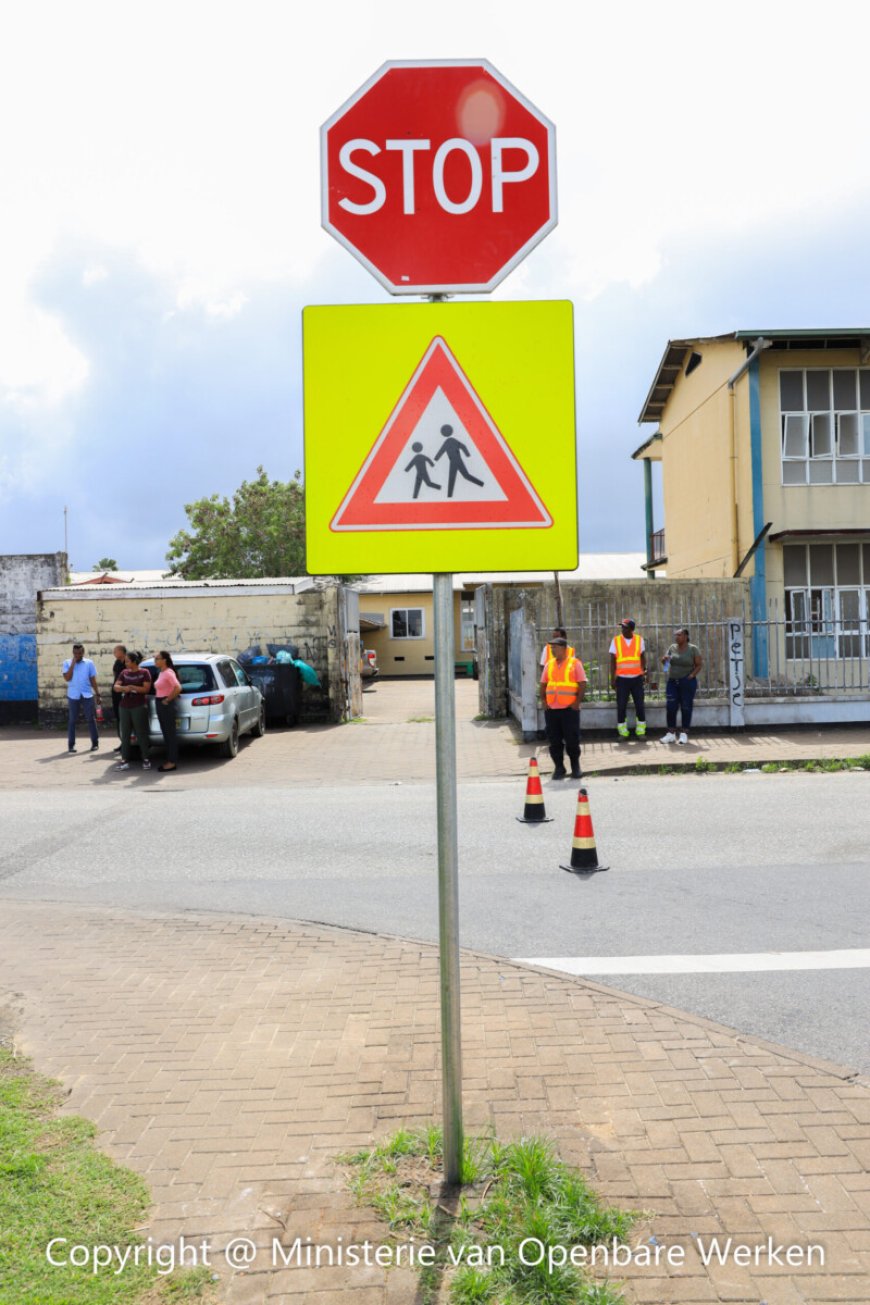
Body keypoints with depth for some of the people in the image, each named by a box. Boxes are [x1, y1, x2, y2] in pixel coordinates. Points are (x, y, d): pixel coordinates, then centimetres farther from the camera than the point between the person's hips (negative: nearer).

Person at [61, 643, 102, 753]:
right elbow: (67, 678, -12)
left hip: (87, 695, 0)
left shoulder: (89, 663, 3)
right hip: (73, 696, 0)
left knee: (91, 719, 1)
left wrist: (98, 695, 5)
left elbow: (93, 680, 7)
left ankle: (95, 743, 9)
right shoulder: (67, 663, 1)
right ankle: (71, 745, 8)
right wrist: (73, 663, -12)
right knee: (72, 720, 3)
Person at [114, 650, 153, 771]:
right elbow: (116, 686, 6)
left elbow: (146, 689, -7)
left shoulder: (144, 673, -2)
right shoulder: (124, 673, 11)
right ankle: (125, 760, 7)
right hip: (124, 707, 5)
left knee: (141, 733, -2)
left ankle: (146, 759, 5)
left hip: (139, 707, -5)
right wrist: (124, 688, -15)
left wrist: (132, 687, -15)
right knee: (125, 734, 4)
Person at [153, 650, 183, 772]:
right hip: (160, 705, 10)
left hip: (166, 705, -10)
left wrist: (168, 700, -17)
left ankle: (172, 762, 0)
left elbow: (178, 688, -25)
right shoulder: (161, 673, 14)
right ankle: (170, 760, 18)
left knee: (170, 733, -4)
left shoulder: (168, 673, -15)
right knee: (166, 733, 12)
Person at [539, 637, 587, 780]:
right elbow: (543, 686, 16)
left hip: (569, 709, -4)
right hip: (551, 709, 4)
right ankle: (559, 768, 14)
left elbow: (582, 685, -4)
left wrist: (577, 703, -10)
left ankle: (575, 768, 15)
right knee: (554, 741, 4)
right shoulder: (549, 665, 12)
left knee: (572, 740, 0)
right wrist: (544, 702, 5)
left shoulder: (575, 663, -1)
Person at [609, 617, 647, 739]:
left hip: (637, 678, 1)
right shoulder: (615, 641, 1)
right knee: (621, 706, 0)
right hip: (622, 678, -1)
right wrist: (612, 678, -3)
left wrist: (644, 673, -2)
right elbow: (612, 661, 2)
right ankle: (622, 732, 9)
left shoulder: (639, 640, 4)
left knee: (640, 705, 0)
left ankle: (641, 731, 11)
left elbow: (643, 658, 9)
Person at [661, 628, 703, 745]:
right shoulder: (672, 647, 7)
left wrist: (692, 675, -15)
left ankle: (684, 734, 9)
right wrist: (664, 659, -10)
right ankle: (671, 734, 7)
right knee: (671, 707, 0)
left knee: (686, 708, 1)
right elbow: (665, 662, 12)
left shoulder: (692, 649, -4)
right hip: (673, 681, 4)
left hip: (687, 682, -4)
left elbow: (699, 664, -2)